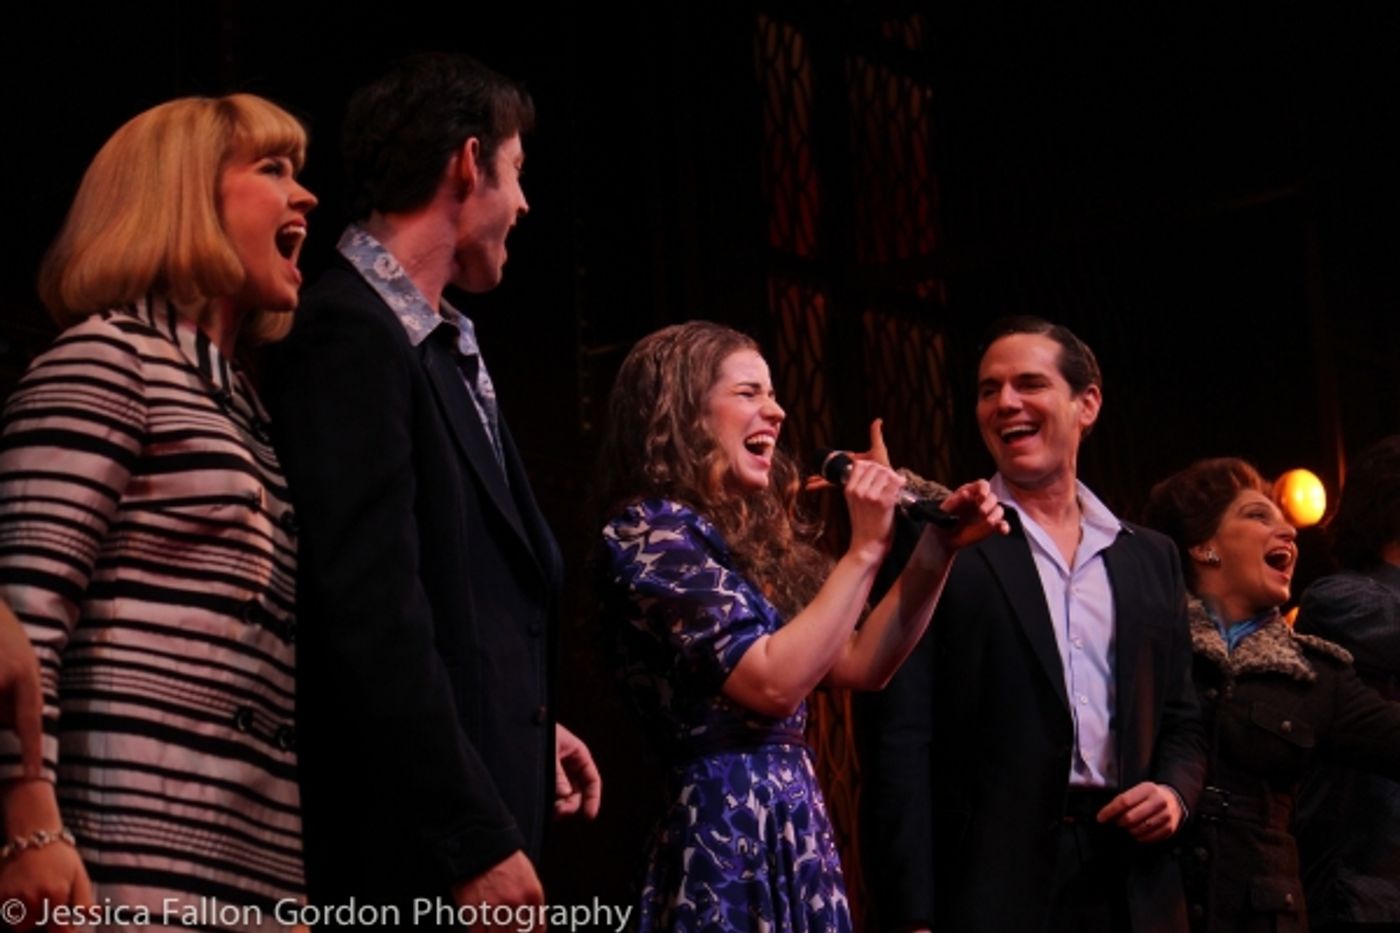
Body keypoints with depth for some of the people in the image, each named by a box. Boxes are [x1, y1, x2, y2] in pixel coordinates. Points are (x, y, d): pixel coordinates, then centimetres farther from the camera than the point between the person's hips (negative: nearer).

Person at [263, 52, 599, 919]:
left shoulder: (450, 345, 13)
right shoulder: (351, 336, -14)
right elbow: (373, 612, -21)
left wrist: (527, 729, 7)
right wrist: (475, 841, -21)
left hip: (478, 809, 9)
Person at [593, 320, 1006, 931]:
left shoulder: (749, 537, 15)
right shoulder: (649, 530, -11)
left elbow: (860, 666, 15)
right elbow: (774, 685, -19)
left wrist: (939, 547, 7)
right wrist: (865, 549, -15)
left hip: (793, 826, 9)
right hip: (729, 831, -9)